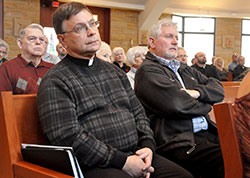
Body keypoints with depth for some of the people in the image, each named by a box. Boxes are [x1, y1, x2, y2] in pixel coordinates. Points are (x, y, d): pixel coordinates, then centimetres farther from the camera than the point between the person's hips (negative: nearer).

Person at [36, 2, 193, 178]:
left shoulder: (114, 71, 18)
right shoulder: (55, 81, -5)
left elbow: (138, 112, 21)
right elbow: (68, 137, -15)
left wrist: (147, 145, 1)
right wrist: (122, 161, -15)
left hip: (135, 155, 7)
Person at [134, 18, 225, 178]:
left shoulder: (185, 69, 26)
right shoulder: (147, 71, -2)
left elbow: (219, 89, 19)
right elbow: (176, 105, -14)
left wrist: (197, 92, -3)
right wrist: (206, 105, 5)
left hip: (208, 133, 8)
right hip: (178, 141, -8)